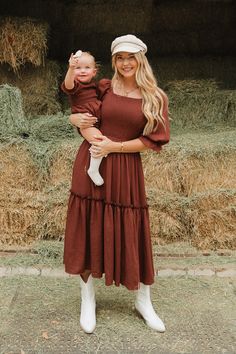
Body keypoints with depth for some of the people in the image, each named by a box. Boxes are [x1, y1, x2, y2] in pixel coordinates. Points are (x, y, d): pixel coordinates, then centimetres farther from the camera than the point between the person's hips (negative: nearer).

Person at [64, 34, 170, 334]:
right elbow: (78, 111, 15)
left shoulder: (155, 98, 0)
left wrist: (115, 146, -12)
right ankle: (88, 300, 25)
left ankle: (143, 301, 26)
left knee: (130, 233, 6)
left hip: (126, 170, -1)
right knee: (90, 230, 7)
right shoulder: (103, 88, 4)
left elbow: (153, 141, -5)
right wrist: (76, 119, -9)